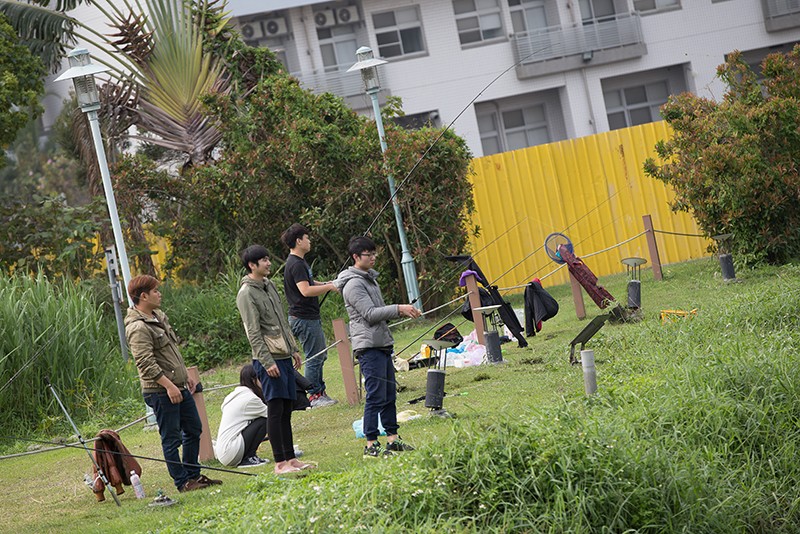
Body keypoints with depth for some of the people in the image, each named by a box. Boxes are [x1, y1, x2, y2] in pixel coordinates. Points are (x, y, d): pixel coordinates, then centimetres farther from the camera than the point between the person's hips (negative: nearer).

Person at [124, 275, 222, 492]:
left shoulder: (159, 316, 13)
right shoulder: (138, 328, -19)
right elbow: (145, 363, -25)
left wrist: (186, 375, 24)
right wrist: (168, 385, -27)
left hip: (179, 387, 10)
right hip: (160, 392, -10)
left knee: (194, 430, 16)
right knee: (171, 438, -1)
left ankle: (193, 474, 26)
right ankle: (183, 482, 6)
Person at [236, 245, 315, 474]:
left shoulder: (269, 285, 15)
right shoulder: (246, 294, -12)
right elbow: (253, 333, -15)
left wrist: (294, 349, 20)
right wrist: (267, 361, -19)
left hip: (284, 356, 9)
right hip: (269, 360, -9)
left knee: (286, 409, 10)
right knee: (276, 410, -8)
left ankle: (290, 458, 15)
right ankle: (280, 463, -6)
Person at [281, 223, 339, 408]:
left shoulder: (299, 262, 15)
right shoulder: (296, 264, -18)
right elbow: (305, 290, -28)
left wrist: (324, 284, 14)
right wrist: (329, 287, -20)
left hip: (311, 316, 11)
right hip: (304, 318, -11)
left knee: (320, 355, 17)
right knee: (314, 358, -5)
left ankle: (320, 392, 24)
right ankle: (314, 396, 1)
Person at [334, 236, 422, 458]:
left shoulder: (370, 278, 18)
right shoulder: (354, 284, -13)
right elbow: (370, 314, -20)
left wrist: (403, 310, 9)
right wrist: (399, 309, -21)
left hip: (383, 344, 10)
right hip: (369, 346, -10)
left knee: (389, 394, 13)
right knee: (376, 397, -9)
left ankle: (393, 439, 19)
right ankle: (371, 445, -4)